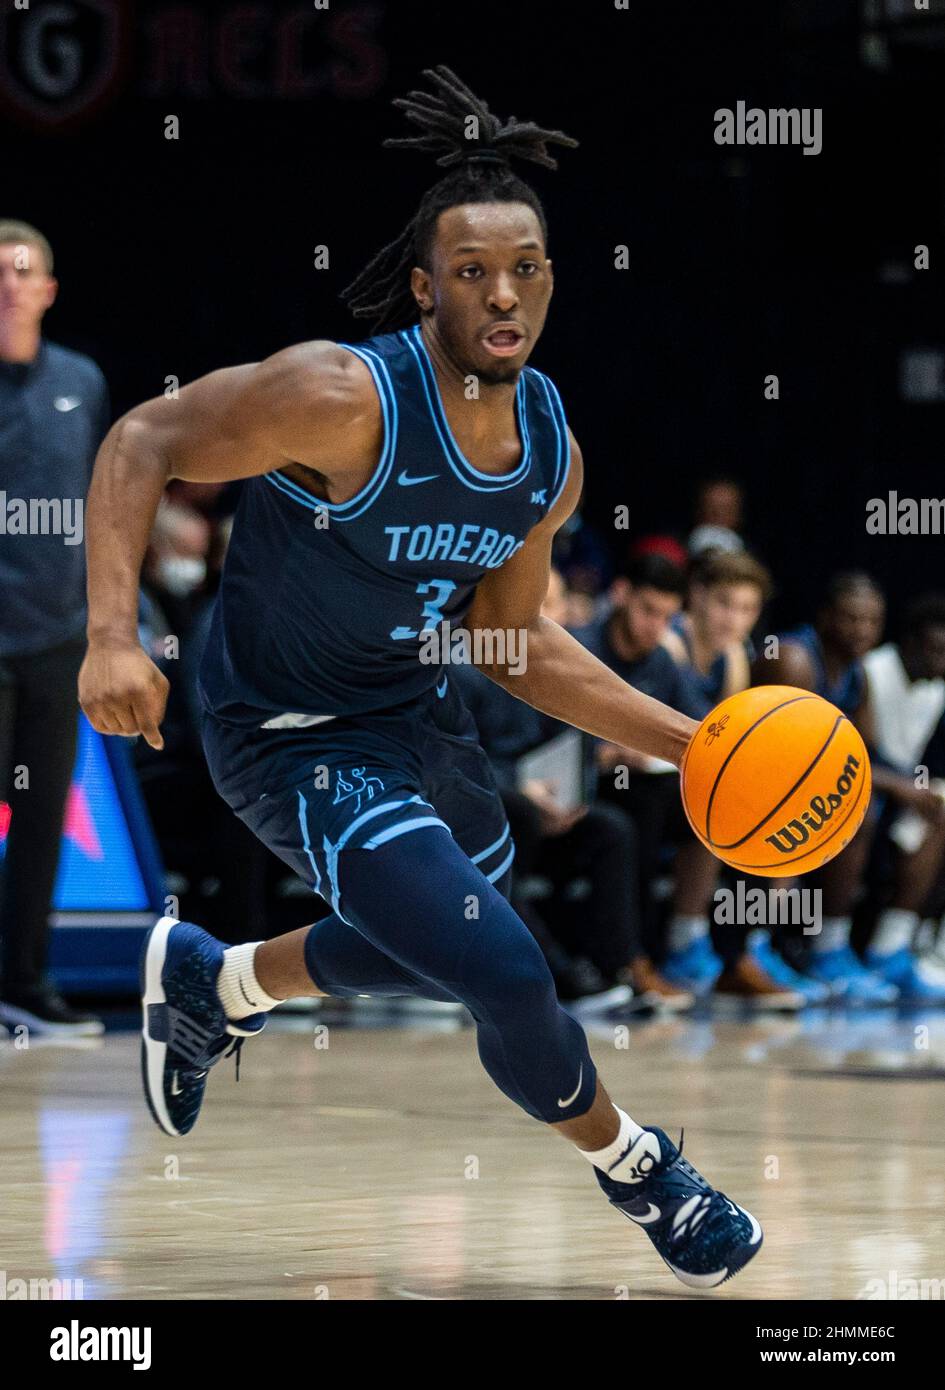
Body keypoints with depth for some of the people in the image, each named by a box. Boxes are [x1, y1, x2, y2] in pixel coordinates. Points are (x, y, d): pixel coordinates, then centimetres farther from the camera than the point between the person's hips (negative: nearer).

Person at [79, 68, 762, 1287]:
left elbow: (514, 641, 6)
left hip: (418, 715, 8)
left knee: (445, 947, 29)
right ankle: (633, 1166, 11)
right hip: (290, 740, -8)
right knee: (506, 977, -18)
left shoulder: (551, 453, -6)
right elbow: (141, 442, -24)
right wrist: (113, 636, -35)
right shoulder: (346, 398, -29)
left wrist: (691, 743, -1)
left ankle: (206, 982, 52)